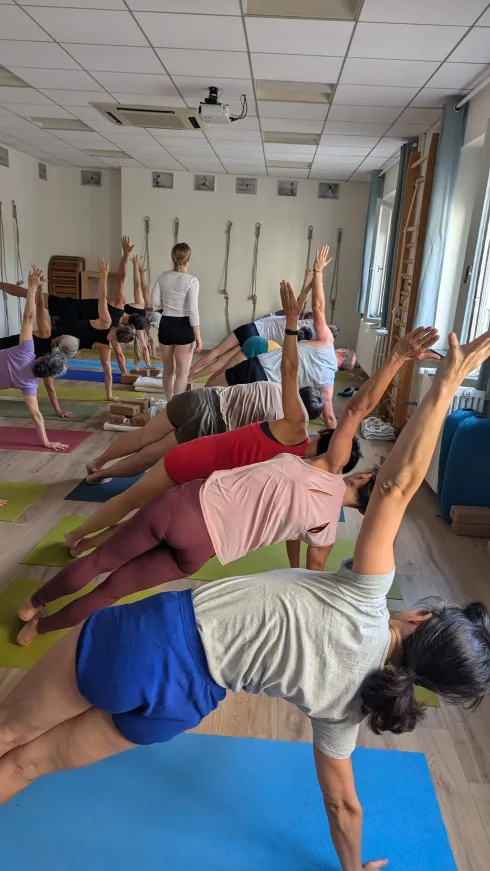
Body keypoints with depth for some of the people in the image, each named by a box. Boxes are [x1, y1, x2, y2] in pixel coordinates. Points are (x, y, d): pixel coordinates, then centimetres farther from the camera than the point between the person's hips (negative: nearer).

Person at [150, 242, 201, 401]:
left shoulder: (163, 277, 2)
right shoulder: (191, 280, -12)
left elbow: (154, 301, 2)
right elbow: (193, 310, -15)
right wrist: (198, 337, -11)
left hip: (165, 325, 5)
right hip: (183, 326, -5)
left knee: (168, 370, 18)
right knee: (182, 372, 2)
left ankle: (169, 404, 29)